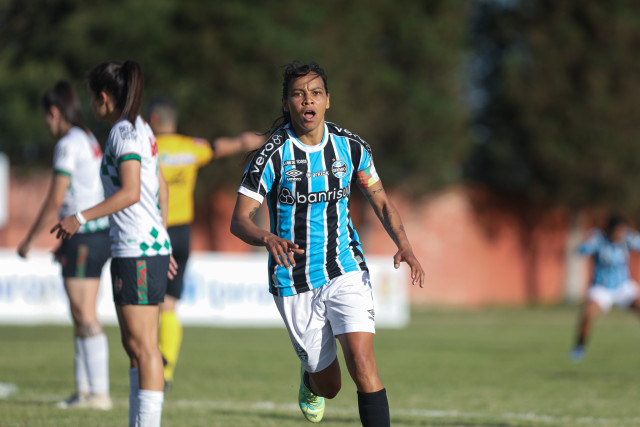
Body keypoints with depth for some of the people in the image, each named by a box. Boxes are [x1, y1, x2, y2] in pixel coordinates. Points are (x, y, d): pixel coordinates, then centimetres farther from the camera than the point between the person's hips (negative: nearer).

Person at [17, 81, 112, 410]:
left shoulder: (68, 145, -11)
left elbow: (55, 201, -13)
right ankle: (84, 390, 14)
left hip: (84, 237, -9)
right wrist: (65, 241, 26)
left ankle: (100, 392, -11)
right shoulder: (90, 141, 16)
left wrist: (29, 239, -4)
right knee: (81, 317, 12)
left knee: (85, 317, -9)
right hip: (99, 233, 9)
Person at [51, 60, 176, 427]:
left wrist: (81, 218, -20)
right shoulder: (141, 129, 15)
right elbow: (161, 189, 22)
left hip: (137, 252, -10)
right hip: (154, 247, 10)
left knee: (142, 345, -9)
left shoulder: (124, 132, -12)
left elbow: (130, 193, -23)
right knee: (134, 344, 11)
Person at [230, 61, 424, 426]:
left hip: (347, 272, 1)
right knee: (329, 387, 9)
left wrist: (404, 245, -8)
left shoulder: (351, 146, -2)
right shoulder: (273, 155, -11)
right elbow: (239, 220, -15)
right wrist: (269, 239, -37)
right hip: (295, 283, -1)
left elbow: (381, 203, 10)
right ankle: (310, 377, 48)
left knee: (362, 362, -20)